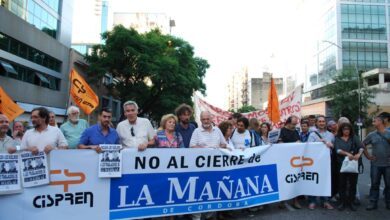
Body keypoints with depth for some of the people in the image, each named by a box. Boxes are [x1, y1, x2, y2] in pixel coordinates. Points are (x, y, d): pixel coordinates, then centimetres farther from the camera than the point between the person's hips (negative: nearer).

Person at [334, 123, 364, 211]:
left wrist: (359, 154, -26)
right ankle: (343, 202, 14)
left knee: (353, 183, 4)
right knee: (342, 183, 3)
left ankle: (351, 202, 17)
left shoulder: (354, 137, 7)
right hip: (341, 164, -1)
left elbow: (361, 147, -6)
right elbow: (338, 150, -9)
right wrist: (347, 154, -26)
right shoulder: (337, 139, 5)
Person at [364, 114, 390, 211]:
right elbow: (363, 145, 12)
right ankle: (373, 203, 13)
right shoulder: (371, 135, 1)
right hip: (375, 164, 1)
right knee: (374, 184, 6)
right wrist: (367, 155, 5)